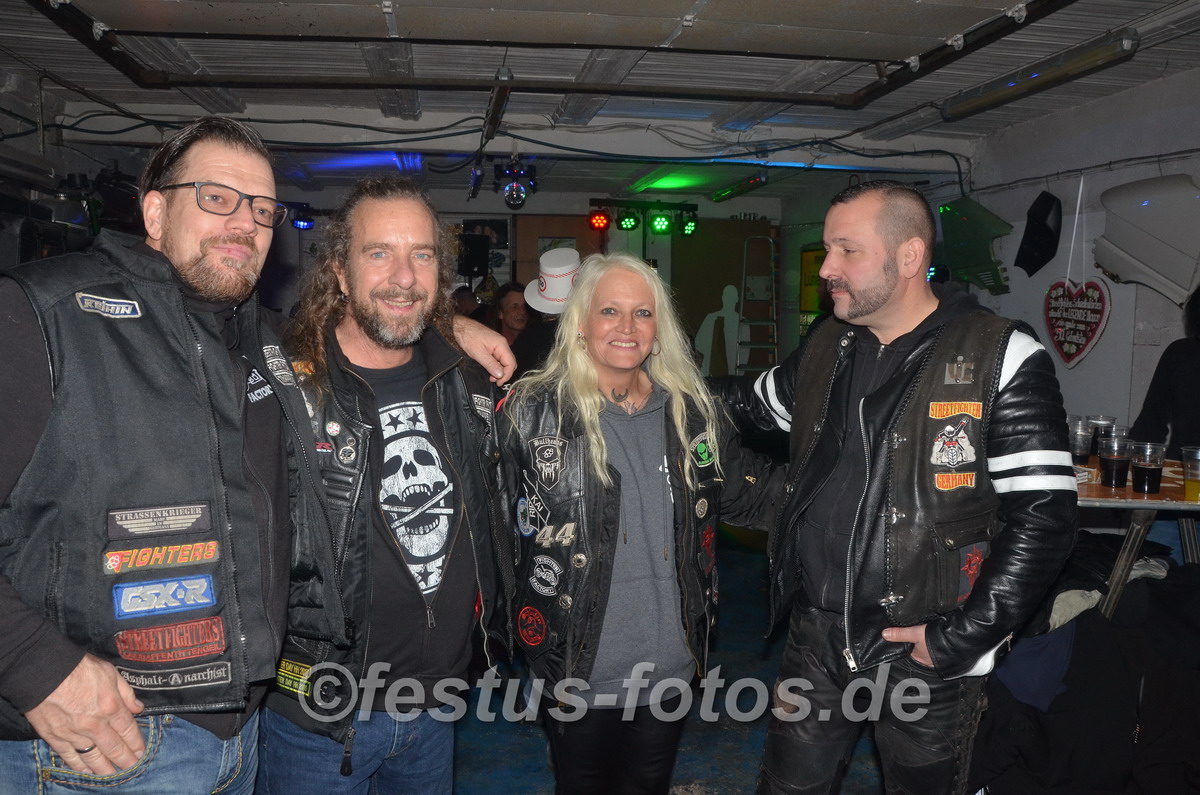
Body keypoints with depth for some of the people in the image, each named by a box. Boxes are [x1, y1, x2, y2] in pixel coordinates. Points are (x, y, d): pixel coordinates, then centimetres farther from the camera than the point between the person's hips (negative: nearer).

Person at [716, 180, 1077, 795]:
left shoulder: (1002, 358, -13)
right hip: (816, 638, 5)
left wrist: (964, 637, -18)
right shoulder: (824, 347, 5)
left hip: (927, 657, -4)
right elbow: (750, 404, 22)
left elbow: (1043, 516, -15)